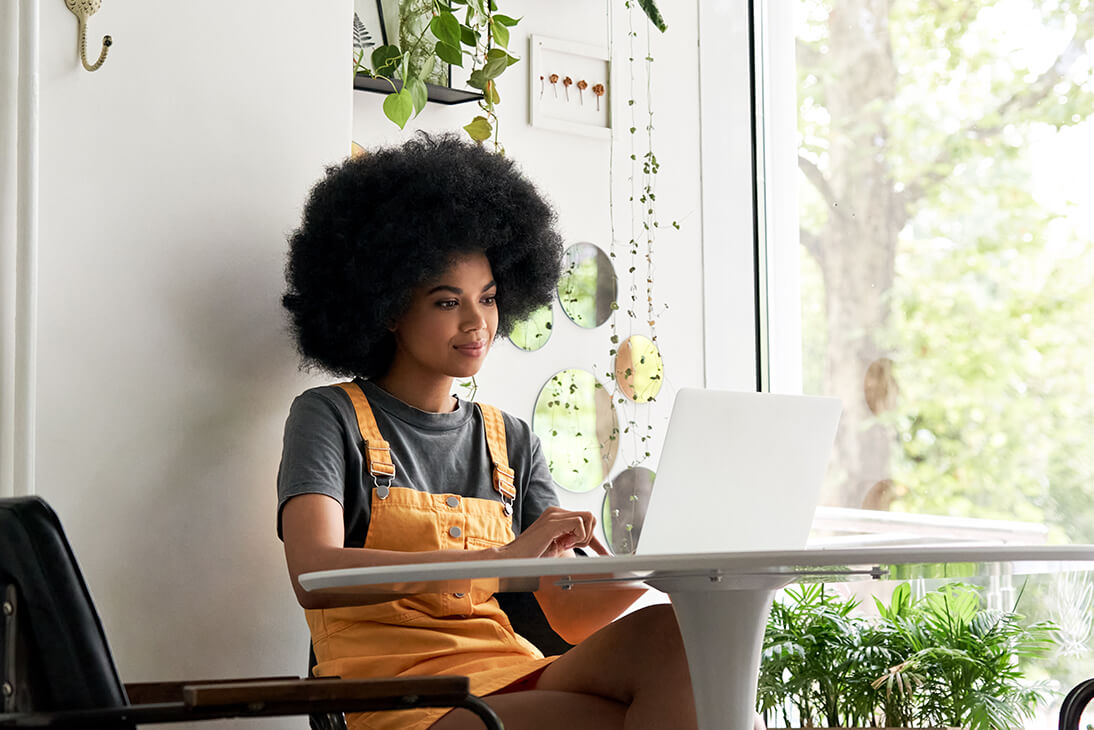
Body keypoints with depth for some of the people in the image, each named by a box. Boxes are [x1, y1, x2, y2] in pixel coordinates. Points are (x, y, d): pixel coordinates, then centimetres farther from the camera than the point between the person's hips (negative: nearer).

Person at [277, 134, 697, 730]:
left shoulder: (512, 441, 18)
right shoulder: (330, 419, 3)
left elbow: (570, 614, 10)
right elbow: (314, 575, -17)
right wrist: (502, 558, -26)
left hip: (515, 681, 6)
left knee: (674, 632, -26)